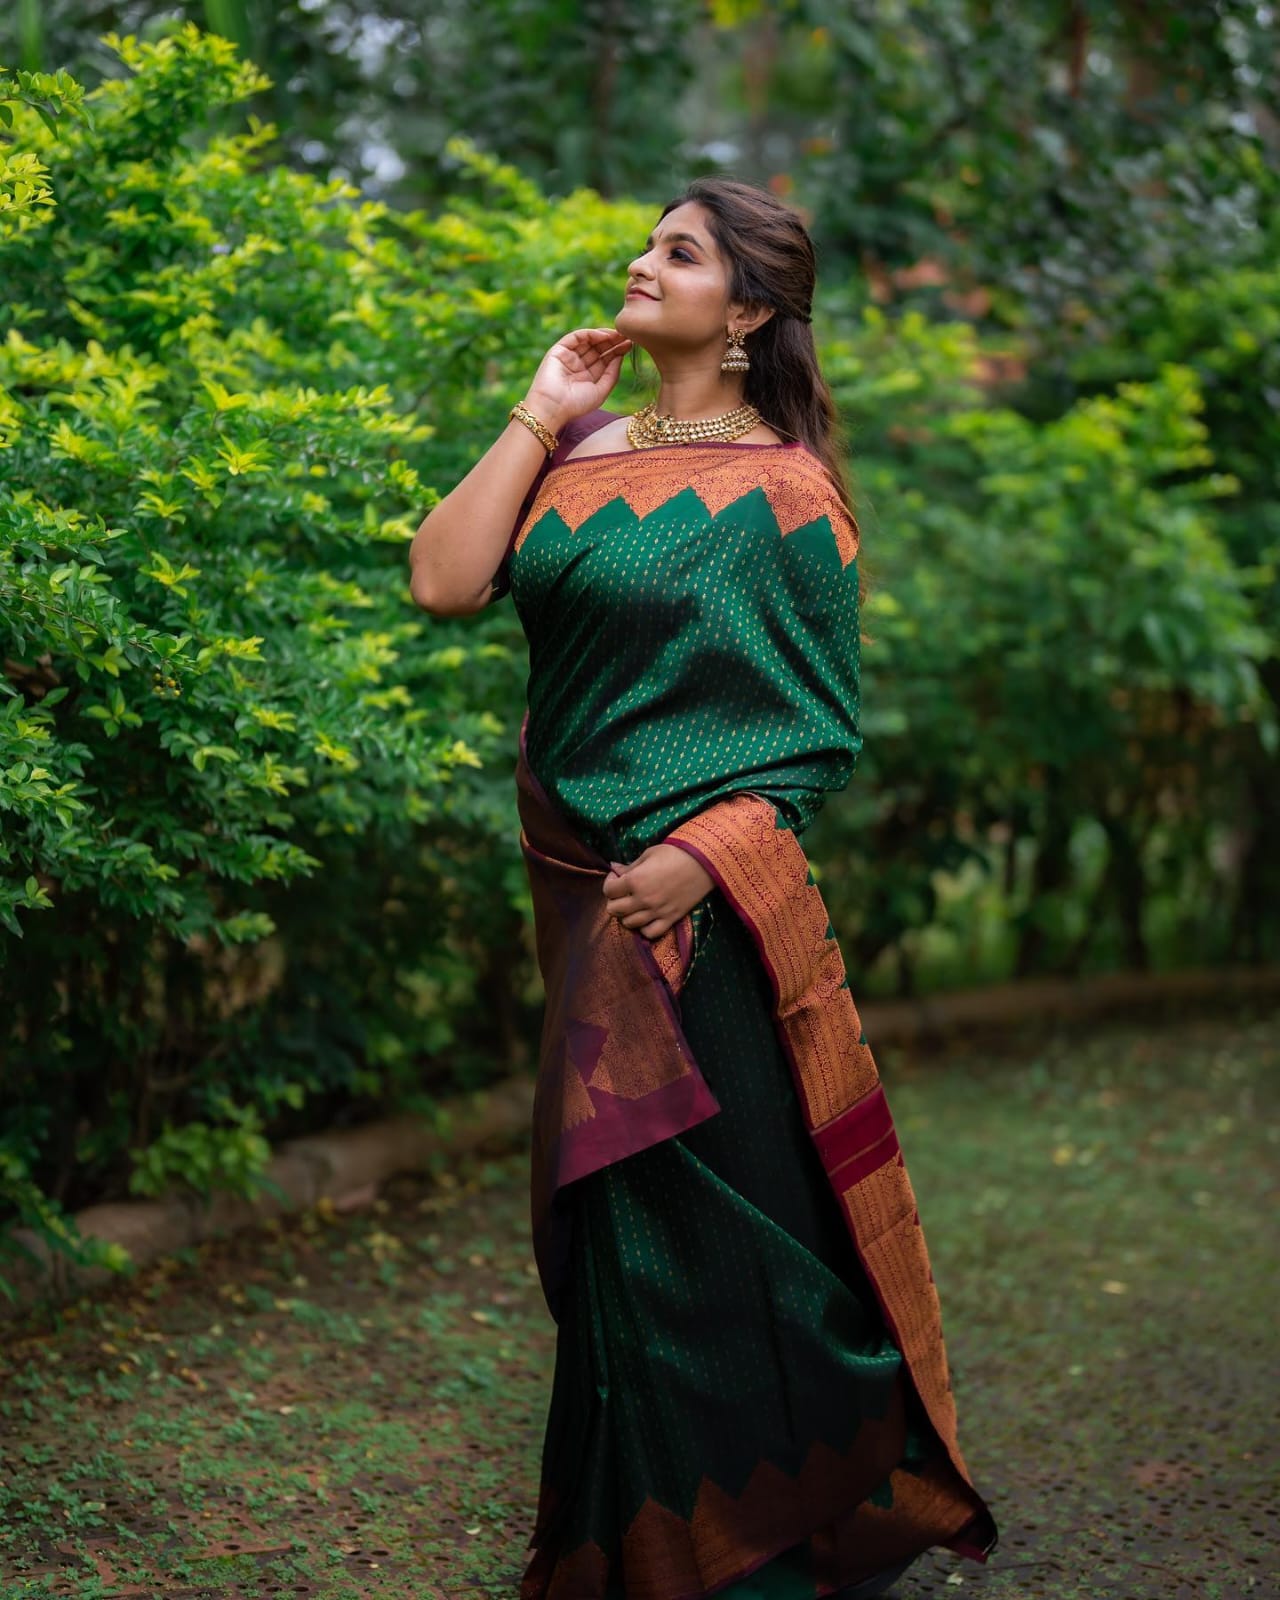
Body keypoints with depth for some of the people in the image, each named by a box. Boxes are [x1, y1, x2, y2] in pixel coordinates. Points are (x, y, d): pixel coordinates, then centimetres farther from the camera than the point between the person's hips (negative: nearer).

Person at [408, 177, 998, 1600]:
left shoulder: (782, 492, -7)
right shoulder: (585, 452, 9)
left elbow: (819, 729, -6)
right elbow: (443, 582, -4)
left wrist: (705, 852, -19)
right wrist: (539, 417, -2)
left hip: (705, 902, -6)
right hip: (581, 883, 6)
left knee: (706, 1205, 2)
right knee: (610, 1208, 15)